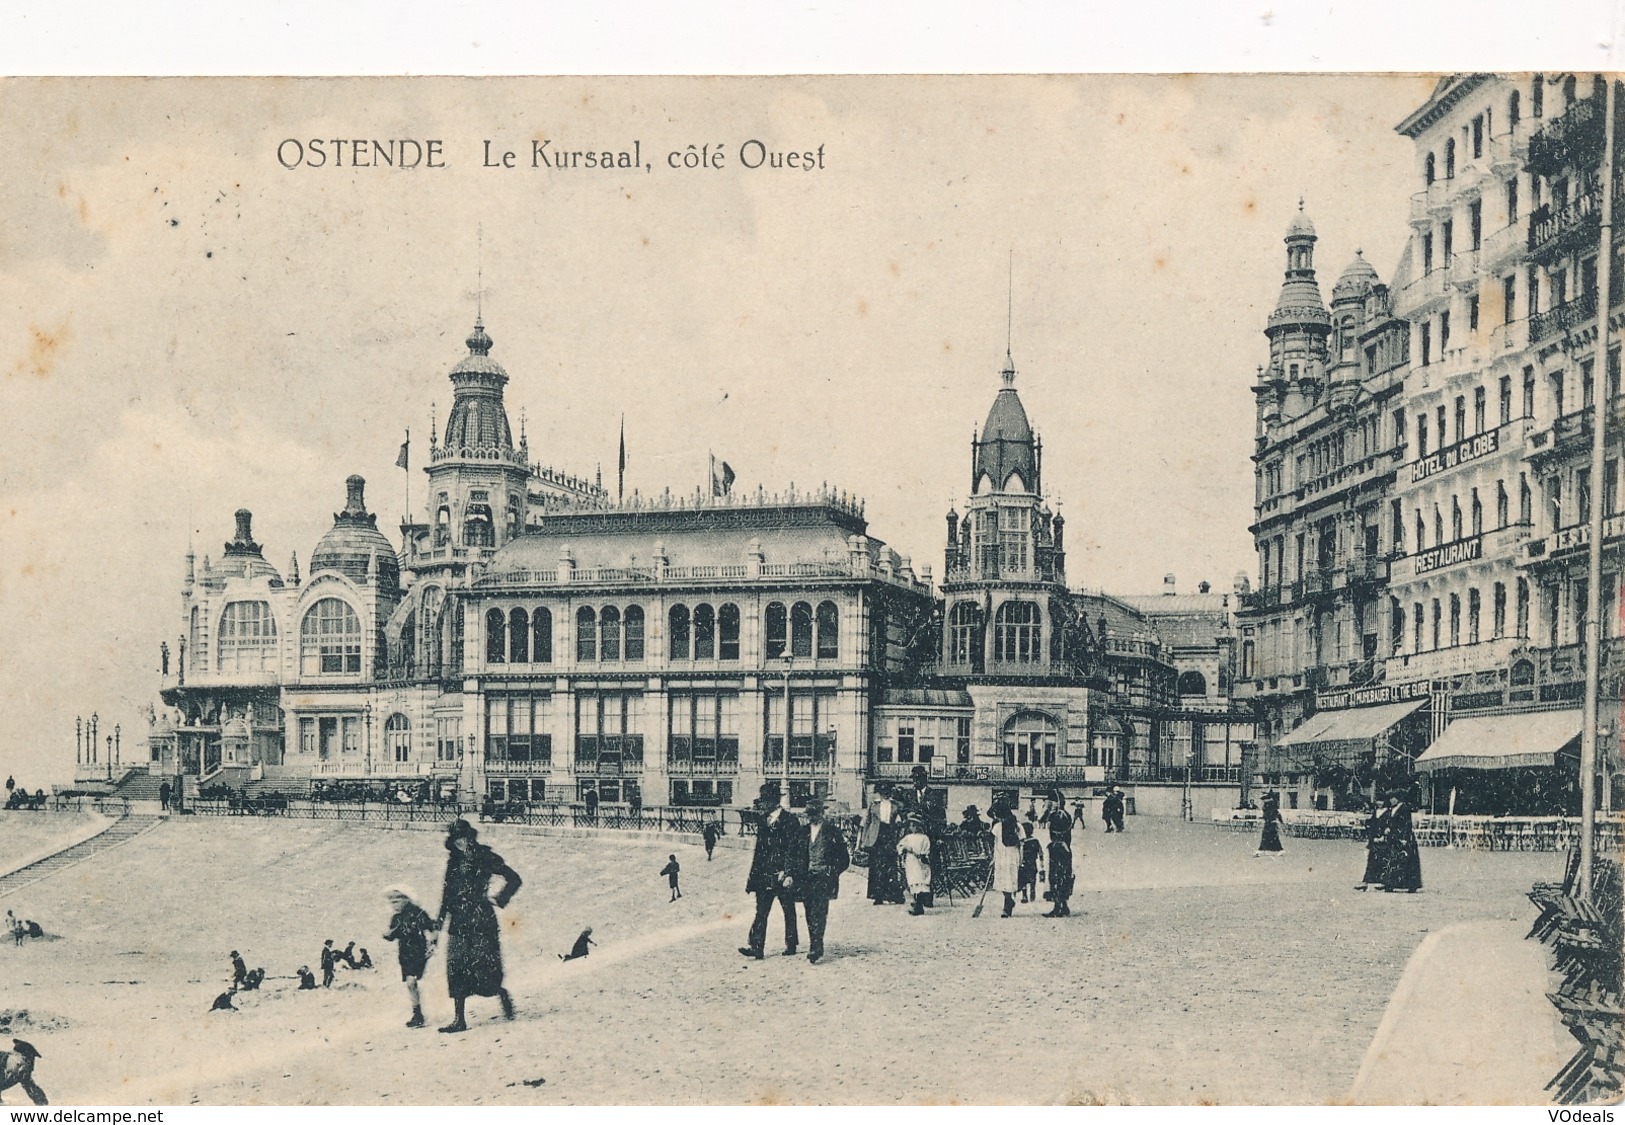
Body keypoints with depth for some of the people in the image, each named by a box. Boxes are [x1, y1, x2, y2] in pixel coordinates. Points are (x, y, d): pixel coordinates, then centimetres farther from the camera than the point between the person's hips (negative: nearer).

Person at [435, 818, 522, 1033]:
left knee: (485, 966, -6)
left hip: (481, 920, -5)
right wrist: (439, 919, 14)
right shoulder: (454, 861, 12)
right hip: (458, 922, 5)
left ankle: (503, 995, 23)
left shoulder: (485, 858, -3)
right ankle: (459, 1019, 2)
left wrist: (499, 899, -7)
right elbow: (448, 892, 19)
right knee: (456, 968, -1)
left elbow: (514, 879, -1)